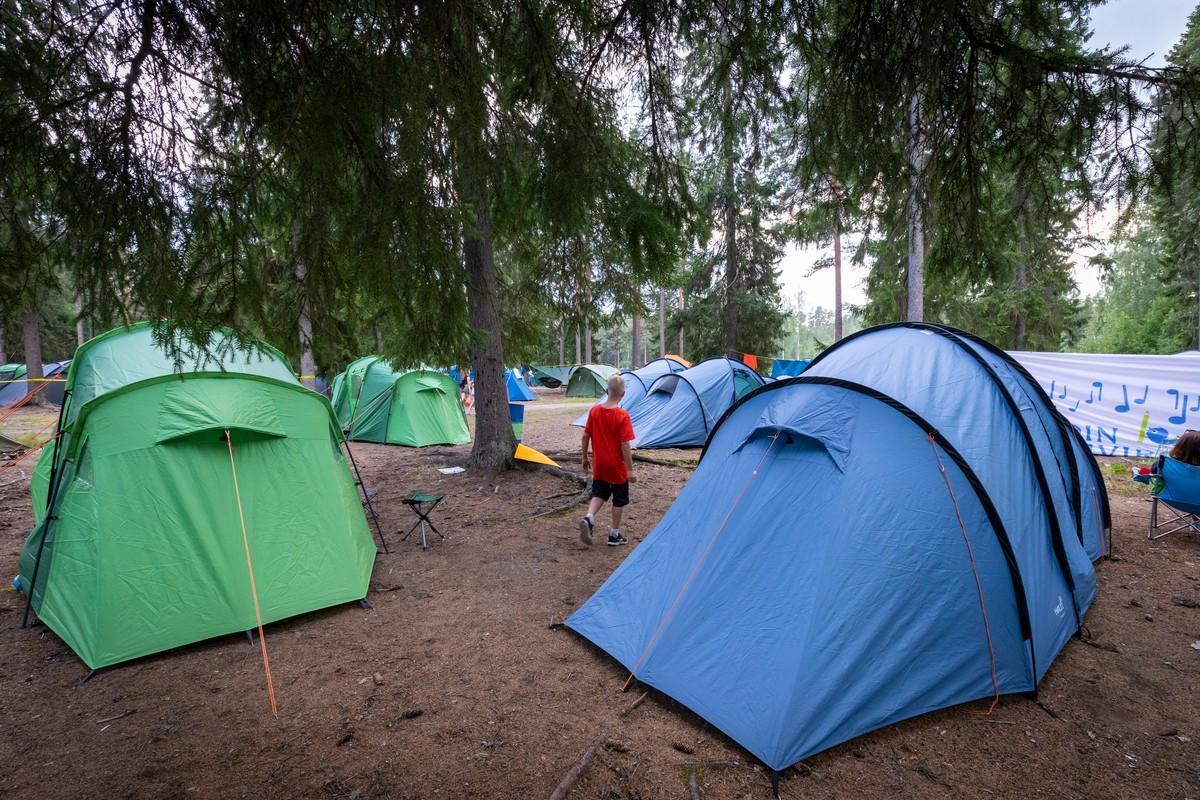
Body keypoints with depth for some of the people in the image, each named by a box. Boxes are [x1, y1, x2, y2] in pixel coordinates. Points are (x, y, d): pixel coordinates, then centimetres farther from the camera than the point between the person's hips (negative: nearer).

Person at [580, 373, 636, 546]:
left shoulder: (594, 410, -3)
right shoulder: (622, 415, -19)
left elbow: (585, 436, 3)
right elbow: (625, 444, -20)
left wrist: (585, 457, 16)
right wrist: (630, 469, -13)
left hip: (599, 465, 4)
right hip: (617, 467, -4)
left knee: (599, 493, 21)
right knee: (619, 500, 12)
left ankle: (588, 519, -3)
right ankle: (614, 535, 21)